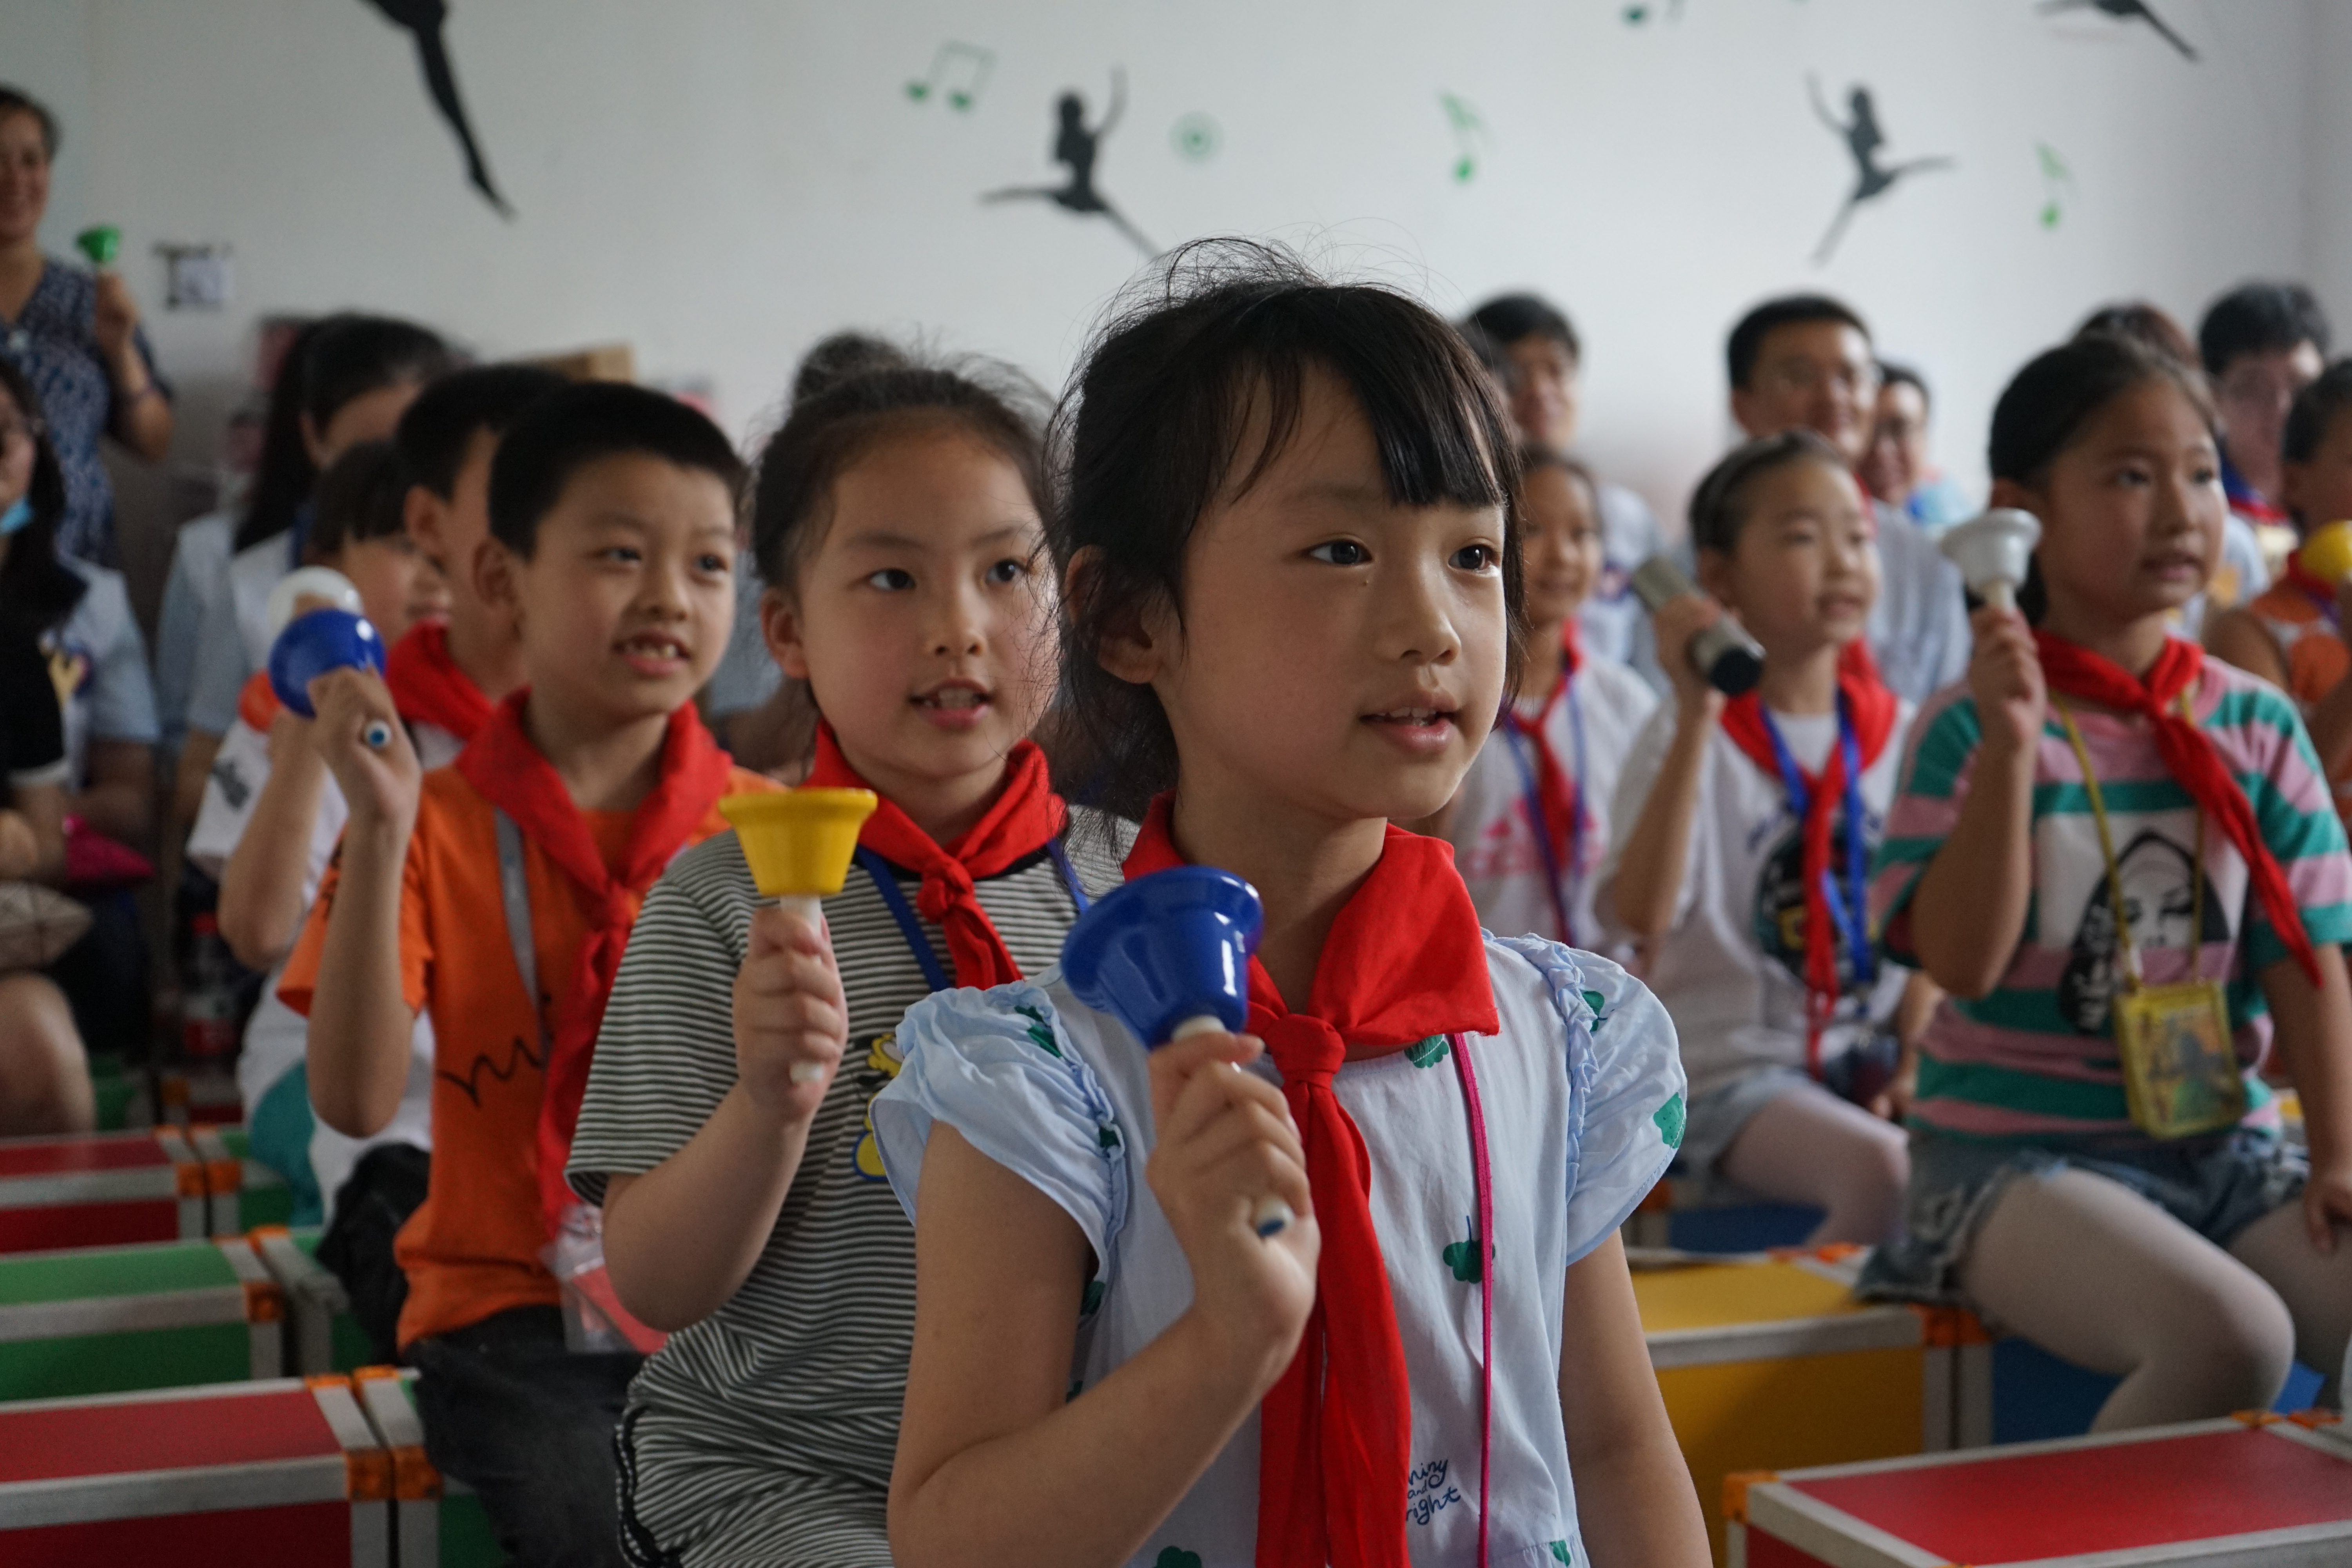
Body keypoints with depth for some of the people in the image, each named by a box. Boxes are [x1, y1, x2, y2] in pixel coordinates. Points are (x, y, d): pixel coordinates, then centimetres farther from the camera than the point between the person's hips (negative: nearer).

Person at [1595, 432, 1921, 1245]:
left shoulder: (1900, 735, 8)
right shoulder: (1692, 736, -6)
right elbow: (1643, 913, -23)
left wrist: (1912, 1064, -4)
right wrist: (1698, 716, -24)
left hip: (1870, 1063, 5)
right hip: (1732, 1065, -5)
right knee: (1882, 1170, -31)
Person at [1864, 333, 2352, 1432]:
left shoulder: (2255, 725, 6)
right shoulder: (1976, 726, -7)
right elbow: (1963, 961, -16)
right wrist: (2009, 747, -23)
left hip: (2225, 1144, 5)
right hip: (2016, 1156, -5)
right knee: (2231, 1336, -30)